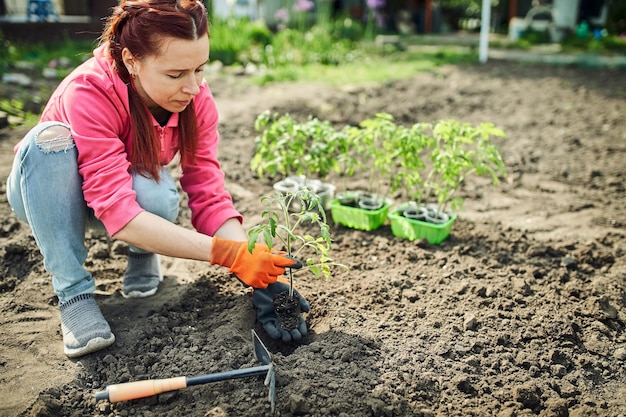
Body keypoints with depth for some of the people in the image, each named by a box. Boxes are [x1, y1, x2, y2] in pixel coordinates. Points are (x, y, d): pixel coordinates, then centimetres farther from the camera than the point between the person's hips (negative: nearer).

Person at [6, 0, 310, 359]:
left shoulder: (196, 97, -21)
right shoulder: (89, 92, -35)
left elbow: (210, 198, -23)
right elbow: (117, 212, -43)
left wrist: (261, 277, -36)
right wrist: (232, 254, -49)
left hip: (132, 187, 2)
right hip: (47, 194, -1)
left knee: (156, 198, -35)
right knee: (51, 139, -35)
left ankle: (143, 254, 1)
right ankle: (74, 291, -23)